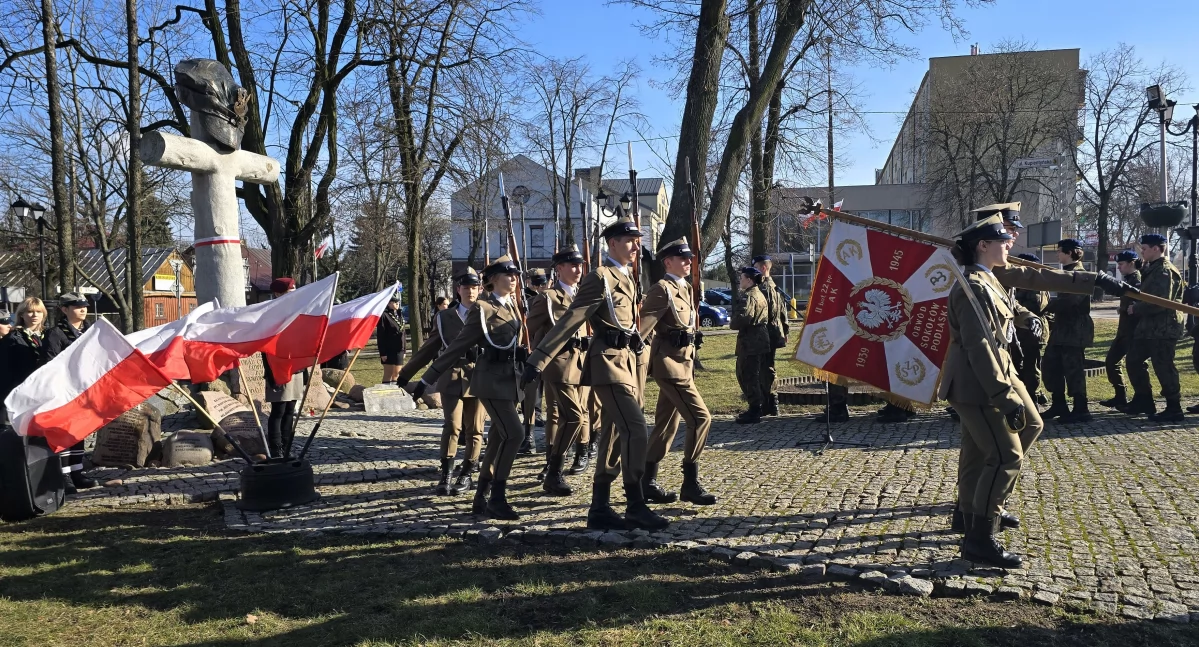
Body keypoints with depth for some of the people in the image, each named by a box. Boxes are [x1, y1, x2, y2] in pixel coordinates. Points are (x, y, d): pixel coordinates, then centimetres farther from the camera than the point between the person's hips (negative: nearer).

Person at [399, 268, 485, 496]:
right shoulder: (444, 317, 10)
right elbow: (429, 348, 12)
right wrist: (406, 373, 11)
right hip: (453, 378, 0)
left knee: (474, 429, 5)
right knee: (452, 427, -8)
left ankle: (466, 475, 16)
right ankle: (446, 476, -1)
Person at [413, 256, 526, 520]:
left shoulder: (513, 308, 14)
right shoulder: (482, 309, -8)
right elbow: (458, 347, -7)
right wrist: (428, 379, -7)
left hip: (510, 380, 8)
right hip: (492, 380, -8)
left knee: (498, 438, 9)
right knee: (514, 433, -16)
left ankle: (481, 498, 17)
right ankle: (497, 498, -8)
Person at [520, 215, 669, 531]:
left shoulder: (627, 279, 17)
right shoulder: (600, 277, -10)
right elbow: (569, 321, -15)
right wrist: (538, 360, -19)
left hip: (628, 364, 9)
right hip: (610, 365, -9)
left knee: (615, 437, 9)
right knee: (636, 431, -14)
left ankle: (599, 510, 14)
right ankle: (636, 507, -6)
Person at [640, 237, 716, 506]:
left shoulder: (686, 289, 17)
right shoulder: (662, 289, -11)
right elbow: (644, 325, -20)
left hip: (683, 362, 10)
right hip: (670, 363, -10)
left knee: (667, 423, 11)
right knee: (700, 417, -13)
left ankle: (647, 482, 19)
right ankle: (690, 484, -7)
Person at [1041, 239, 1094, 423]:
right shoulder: (1068, 272, 16)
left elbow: (1070, 300, -23)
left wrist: (1047, 306, -12)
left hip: (1074, 329, -10)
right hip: (1063, 327, 10)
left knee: (1072, 369, -5)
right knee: (1052, 366, 12)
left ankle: (1080, 410, 3)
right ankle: (1058, 405, 20)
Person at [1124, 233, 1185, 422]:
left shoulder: (1164, 271, -16)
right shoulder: (1153, 269, 15)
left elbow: (1159, 303, -24)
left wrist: (1136, 309, -12)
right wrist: (1136, 308, 5)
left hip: (1162, 328, -10)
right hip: (1150, 327, 10)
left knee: (1163, 367, -5)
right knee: (1133, 360, 14)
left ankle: (1174, 409, 4)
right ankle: (1143, 401, 22)